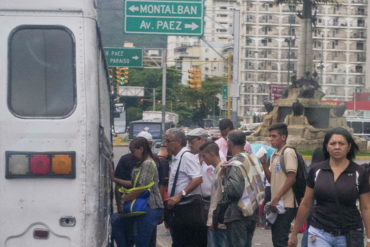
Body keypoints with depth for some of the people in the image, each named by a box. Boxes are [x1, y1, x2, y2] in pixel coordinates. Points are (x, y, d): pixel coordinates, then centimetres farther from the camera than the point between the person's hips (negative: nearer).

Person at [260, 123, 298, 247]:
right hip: (276, 204, 9)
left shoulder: (288, 152, -11)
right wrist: (264, 164, 3)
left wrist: (277, 198, -18)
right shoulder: (273, 155, 16)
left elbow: (291, 179, -17)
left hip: (286, 204, -9)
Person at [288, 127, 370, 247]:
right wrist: (294, 233, 12)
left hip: (349, 235, 0)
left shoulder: (359, 173, 0)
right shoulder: (316, 170, 3)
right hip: (320, 234, 1)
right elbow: (305, 205, 10)